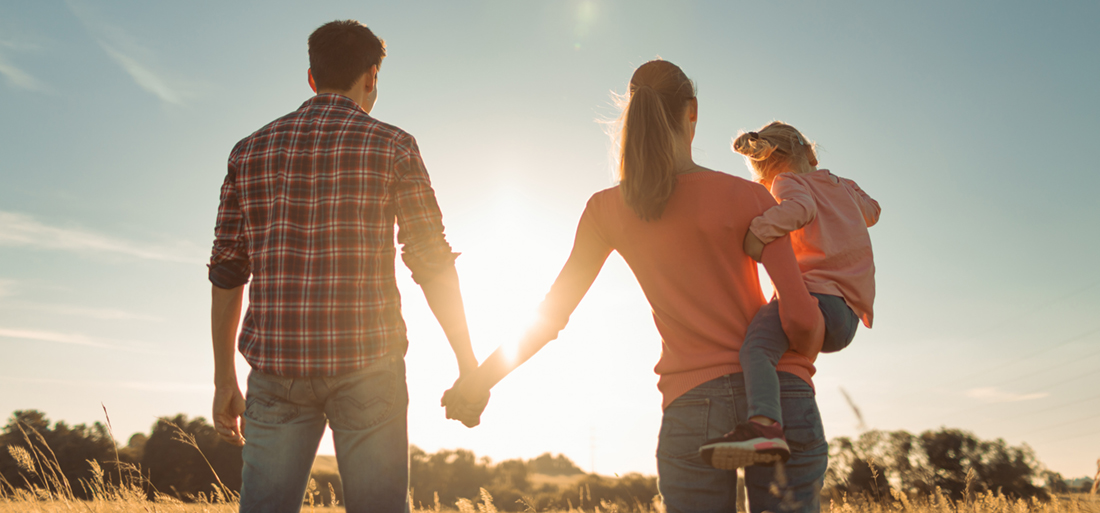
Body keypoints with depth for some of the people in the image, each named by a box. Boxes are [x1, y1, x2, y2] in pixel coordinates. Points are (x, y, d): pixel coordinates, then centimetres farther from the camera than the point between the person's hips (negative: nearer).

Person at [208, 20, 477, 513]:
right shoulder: (392, 146, 0)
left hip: (277, 366, 3)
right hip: (367, 364, -3)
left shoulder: (250, 151, 10)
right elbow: (433, 263, -3)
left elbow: (226, 273, 10)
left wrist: (224, 380, 16)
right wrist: (467, 363, 5)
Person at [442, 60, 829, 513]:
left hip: (692, 406, 1)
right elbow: (801, 317, -10)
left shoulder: (607, 210, 0)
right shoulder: (747, 197, -4)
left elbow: (550, 318, 3)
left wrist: (474, 383, 16)